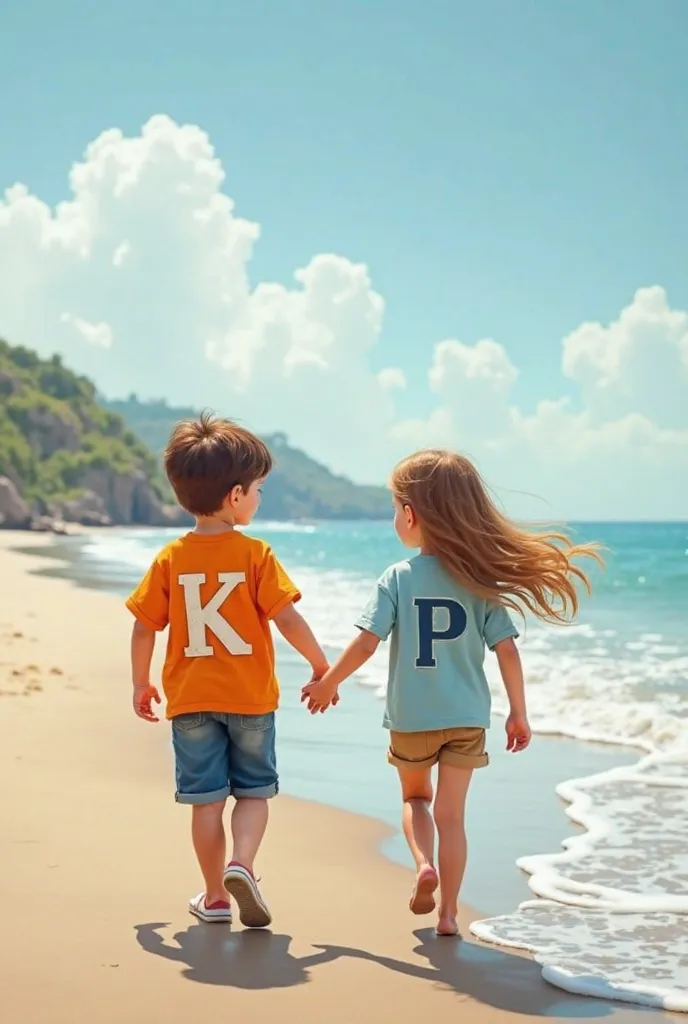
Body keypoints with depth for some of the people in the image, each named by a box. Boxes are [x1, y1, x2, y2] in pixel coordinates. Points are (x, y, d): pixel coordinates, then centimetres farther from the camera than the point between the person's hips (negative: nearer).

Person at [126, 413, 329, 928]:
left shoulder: (170, 559, -2)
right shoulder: (255, 554, -10)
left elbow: (144, 628, 0)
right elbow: (287, 619, -14)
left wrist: (141, 684, 13)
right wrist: (321, 665, 0)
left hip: (191, 698, 2)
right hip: (250, 697, -2)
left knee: (206, 798, 9)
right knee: (254, 791, 11)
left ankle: (215, 896, 14)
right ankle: (241, 865, -12)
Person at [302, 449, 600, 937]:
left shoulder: (397, 578, -10)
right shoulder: (481, 579, -5)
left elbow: (366, 643, -15)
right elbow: (507, 649, -6)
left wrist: (327, 683, 1)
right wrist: (519, 713, 4)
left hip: (411, 718, -1)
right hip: (467, 717, 1)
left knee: (415, 796, 23)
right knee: (451, 814, 11)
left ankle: (424, 863, -1)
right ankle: (449, 912, 12)